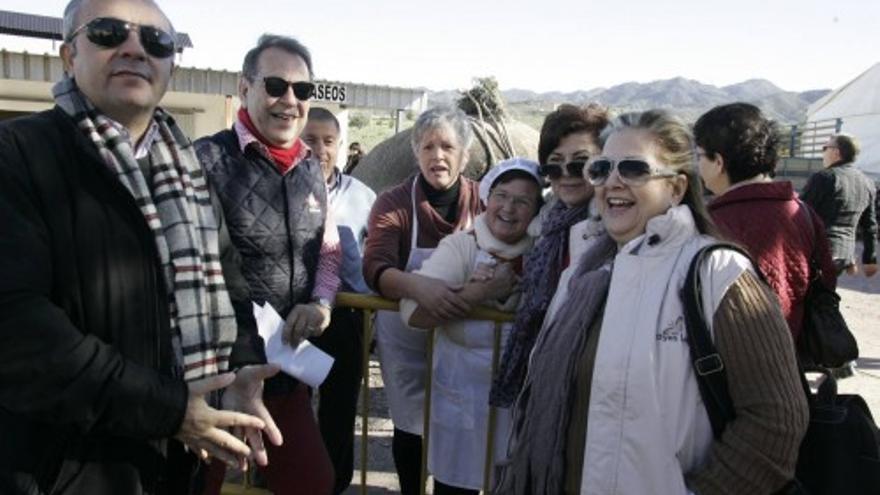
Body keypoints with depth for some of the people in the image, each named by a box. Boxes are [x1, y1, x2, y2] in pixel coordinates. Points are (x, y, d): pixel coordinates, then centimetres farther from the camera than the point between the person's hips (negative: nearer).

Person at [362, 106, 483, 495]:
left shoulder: (482, 201, -3)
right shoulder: (392, 203, -9)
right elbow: (374, 267, -23)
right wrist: (420, 287, -43)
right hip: (407, 335, -1)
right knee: (410, 429, 11)